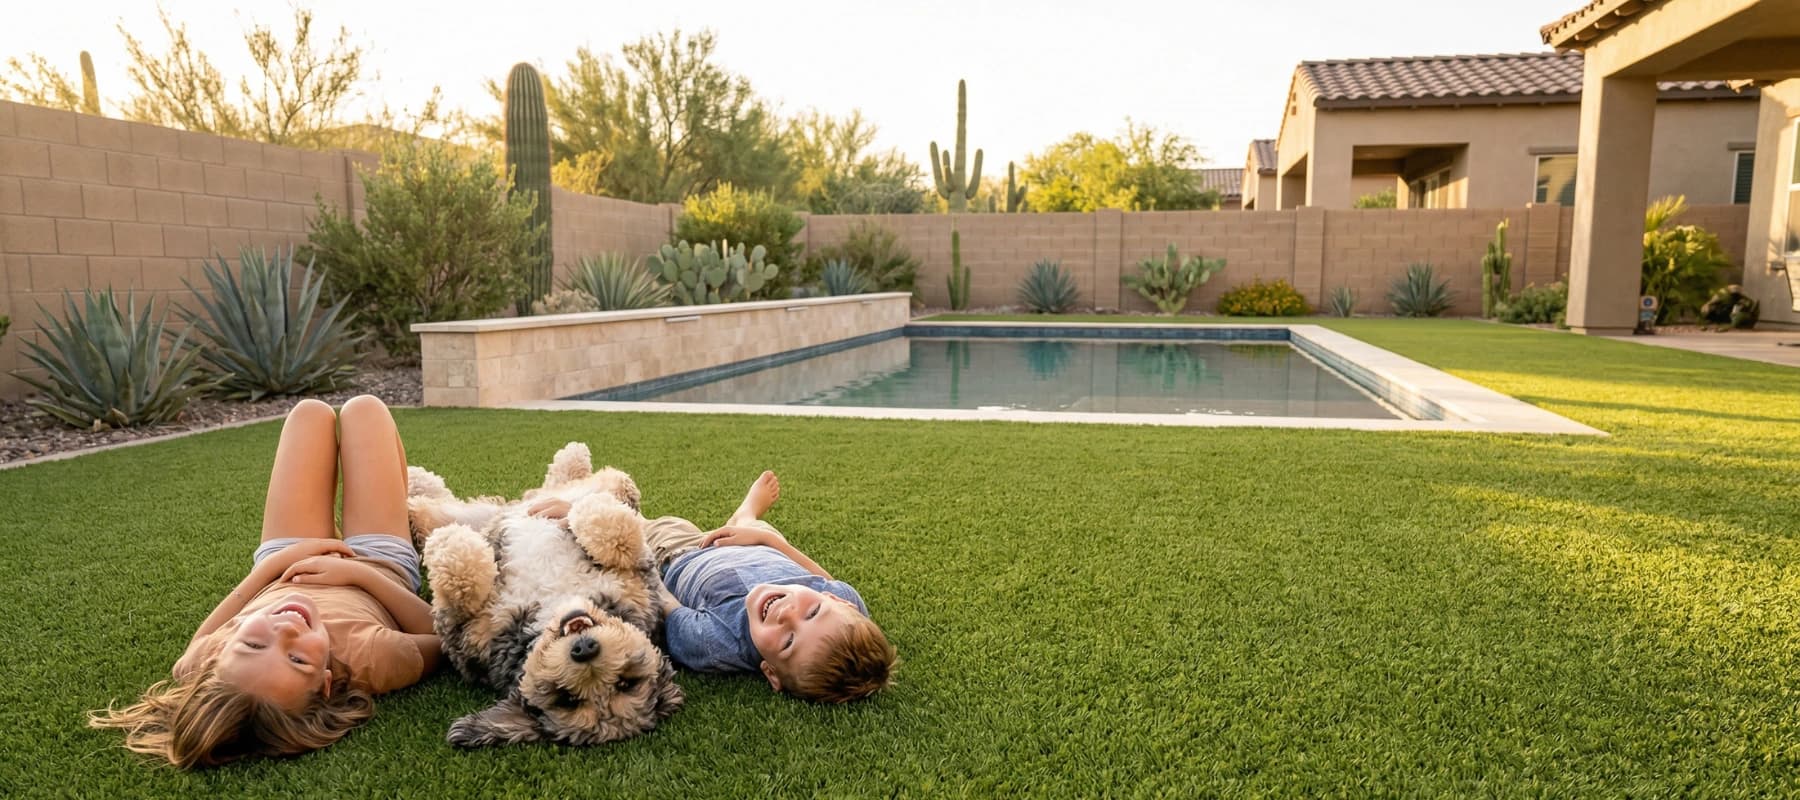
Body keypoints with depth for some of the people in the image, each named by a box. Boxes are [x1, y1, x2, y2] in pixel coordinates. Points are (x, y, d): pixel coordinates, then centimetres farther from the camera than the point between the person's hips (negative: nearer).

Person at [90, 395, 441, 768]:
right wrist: (360, 572, -33)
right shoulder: (373, 659, -50)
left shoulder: (203, 665, -41)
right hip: (382, 562, -1)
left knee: (312, 413, 14)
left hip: (279, 575, 2)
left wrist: (281, 558, -18)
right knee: (363, 408, 11)